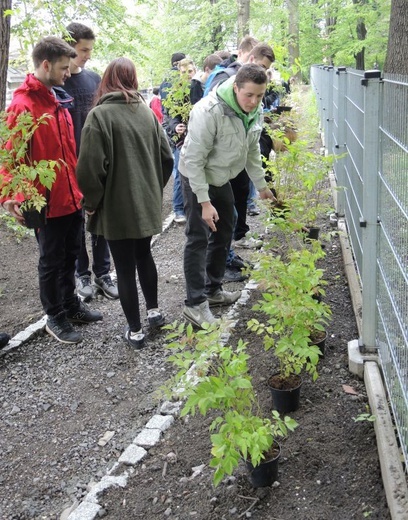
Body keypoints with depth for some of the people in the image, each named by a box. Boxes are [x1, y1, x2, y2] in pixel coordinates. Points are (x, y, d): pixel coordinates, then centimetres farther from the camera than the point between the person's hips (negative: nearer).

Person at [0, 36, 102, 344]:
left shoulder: (59, 100, 10)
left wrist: (79, 186, 13)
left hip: (72, 197, 8)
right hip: (47, 202, -7)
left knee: (70, 255, 19)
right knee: (51, 261, 8)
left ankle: (71, 305, 36)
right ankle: (55, 318, 23)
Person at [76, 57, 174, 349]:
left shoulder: (100, 115, -13)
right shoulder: (147, 111, 5)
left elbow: (90, 167, -19)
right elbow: (167, 158, 8)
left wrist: (92, 202, -4)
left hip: (117, 207, -6)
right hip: (147, 202, 6)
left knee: (124, 267, 5)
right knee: (143, 254, 24)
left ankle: (135, 331, 14)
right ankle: (154, 311, 35)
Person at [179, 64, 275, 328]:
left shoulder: (255, 111, -6)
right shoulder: (209, 111, -30)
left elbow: (252, 150, 10)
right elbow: (194, 159, -27)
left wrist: (261, 184, 13)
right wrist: (204, 201, -28)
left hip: (222, 178, 8)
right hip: (197, 178, -8)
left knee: (224, 233, 16)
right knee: (199, 239, -8)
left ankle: (213, 289, 31)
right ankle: (195, 304, 0)